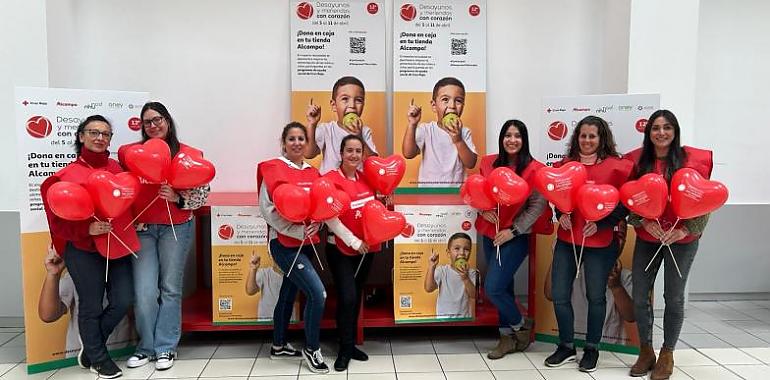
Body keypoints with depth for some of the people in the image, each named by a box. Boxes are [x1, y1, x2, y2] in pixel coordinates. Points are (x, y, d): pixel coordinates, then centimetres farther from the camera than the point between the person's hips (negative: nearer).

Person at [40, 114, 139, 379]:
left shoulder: (116, 167, 6)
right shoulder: (68, 174, -8)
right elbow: (59, 217, -7)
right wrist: (87, 229, -20)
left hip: (118, 245, 5)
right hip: (84, 250, -4)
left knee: (123, 301, 6)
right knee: (91, 307, 7)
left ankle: (90, 347, 31)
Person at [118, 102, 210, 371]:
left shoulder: (188, 154, -3)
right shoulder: (129, 153, 4)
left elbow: (203, 193, -3)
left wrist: (178, 198, -19)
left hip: (176, 227, -1)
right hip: (142, 228, 2)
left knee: (170, 289, 7)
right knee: (144, 292, -1)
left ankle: (166, 348, 18)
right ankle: (146, 347, 18)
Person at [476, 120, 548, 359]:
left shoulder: (533, 168, -9)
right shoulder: (488, 162, 5)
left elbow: (538, 205, -10)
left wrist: (513, 230, -14)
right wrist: (483, 210, -8)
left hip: (515, 237, -5)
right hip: (490, 233, 5)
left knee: (493, 288, -9)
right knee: (503, 286, 12)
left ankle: (521, 325, 19)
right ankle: (508, 337, 27)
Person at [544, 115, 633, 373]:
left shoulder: (616, 166, -6)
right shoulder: (564, 164, 5)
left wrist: (601, 223, -16)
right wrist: (561, 213, -3)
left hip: (600, 242, -3)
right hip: (566, 239, 3)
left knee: (596, 296, 11)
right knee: (559, 295, 6)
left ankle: (592, 349, 30)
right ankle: (566, 347, 26)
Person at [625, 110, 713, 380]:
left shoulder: (692, 159, -7)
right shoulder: (637, 160, -1)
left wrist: (686, 230, -14)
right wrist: (644, 222, -15)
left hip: (682, 239, -2)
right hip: (646, 238, 2)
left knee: (674, 297, 7)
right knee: (639, 296, 4)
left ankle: (667, 354, 24)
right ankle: (646, 352, 22)